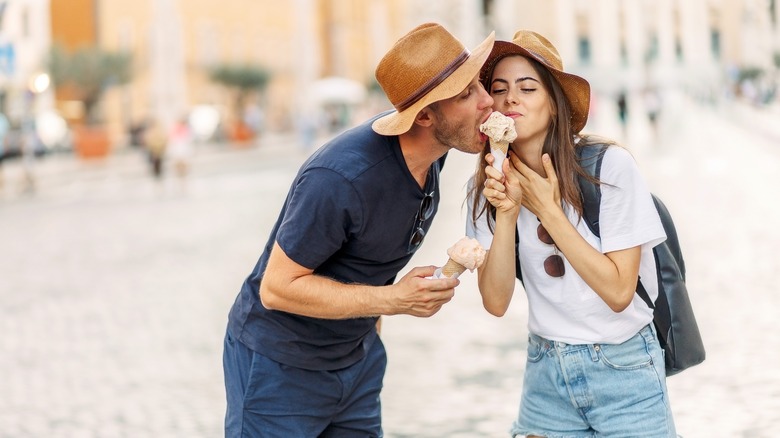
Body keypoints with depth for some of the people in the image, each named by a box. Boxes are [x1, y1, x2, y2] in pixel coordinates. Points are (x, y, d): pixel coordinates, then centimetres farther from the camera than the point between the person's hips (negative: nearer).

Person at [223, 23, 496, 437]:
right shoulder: (341, 177, -32)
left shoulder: (433, 150, -7)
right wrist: (393, 299, -28)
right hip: (280, 362, -7)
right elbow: (277, 288, -25)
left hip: (358, 357, 7)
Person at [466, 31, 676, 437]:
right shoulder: (489, 184, -5)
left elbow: (619, 291, -18)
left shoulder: (609, 165, -18)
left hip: (623, 372, -3)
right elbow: (496, 302, -12)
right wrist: (506, 211, -23)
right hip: (546, 372, 3)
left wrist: (547, 210, -21)